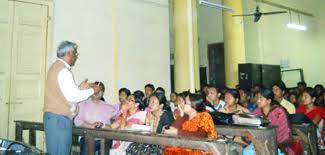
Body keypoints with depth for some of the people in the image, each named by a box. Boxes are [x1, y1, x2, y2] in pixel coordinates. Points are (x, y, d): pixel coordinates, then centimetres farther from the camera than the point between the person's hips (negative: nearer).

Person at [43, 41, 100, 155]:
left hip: (53, 117, 10)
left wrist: (80, 88, 17)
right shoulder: (63, 70, -15)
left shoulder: (56, 67, 17)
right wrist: (92, 90, -7)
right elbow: (73, 97, -19)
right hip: (59, 119, -10)